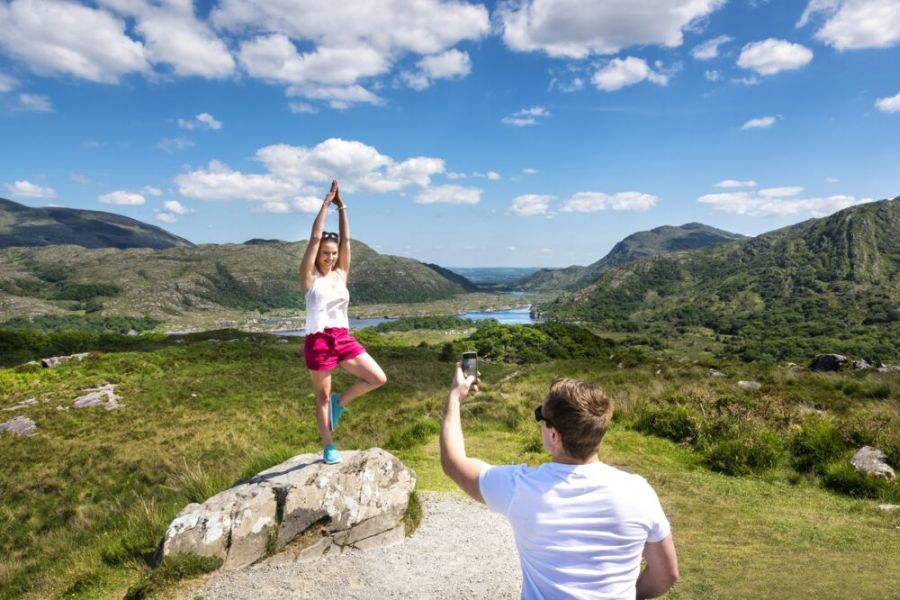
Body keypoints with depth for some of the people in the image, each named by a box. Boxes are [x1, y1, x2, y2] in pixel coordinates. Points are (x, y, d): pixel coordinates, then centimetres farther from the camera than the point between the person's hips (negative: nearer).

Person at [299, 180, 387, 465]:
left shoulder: (341, 274, 8)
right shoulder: (309, 276, -3)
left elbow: (346, 239, 3)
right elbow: (315, 237, -10)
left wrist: (342, 207, 2)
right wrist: (326, 203, -6)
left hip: (344, 338, 5)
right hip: (318, 341, -4)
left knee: (378, 378, -6)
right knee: (322, 397, 7)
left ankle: (340, 401, 17)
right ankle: (329, 448, 22)